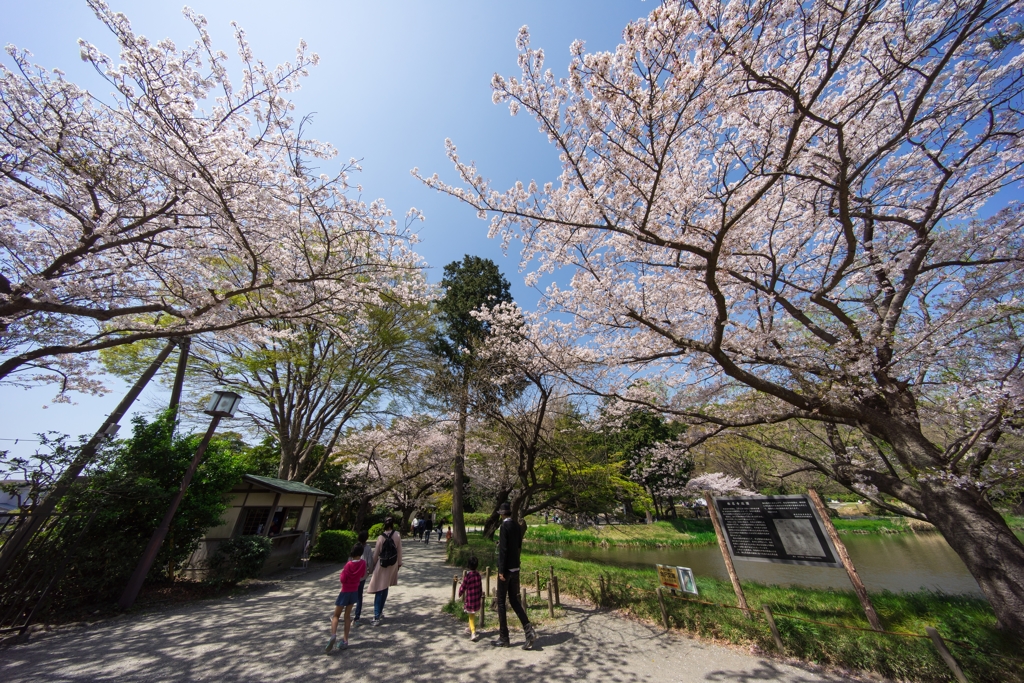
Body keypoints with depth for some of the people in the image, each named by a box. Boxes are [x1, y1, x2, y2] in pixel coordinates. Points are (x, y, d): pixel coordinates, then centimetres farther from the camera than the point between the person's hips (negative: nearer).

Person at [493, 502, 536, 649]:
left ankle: (503, 638, 17)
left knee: (501, 602, 8)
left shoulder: (504, 526, -17)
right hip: (516, 568, 7)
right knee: (514, 600, 16)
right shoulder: (517, 526, 5)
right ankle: (529, 630, 5)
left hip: (506, 569, -7)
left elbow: (503, 549, -19)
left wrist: (501, 570, -15)